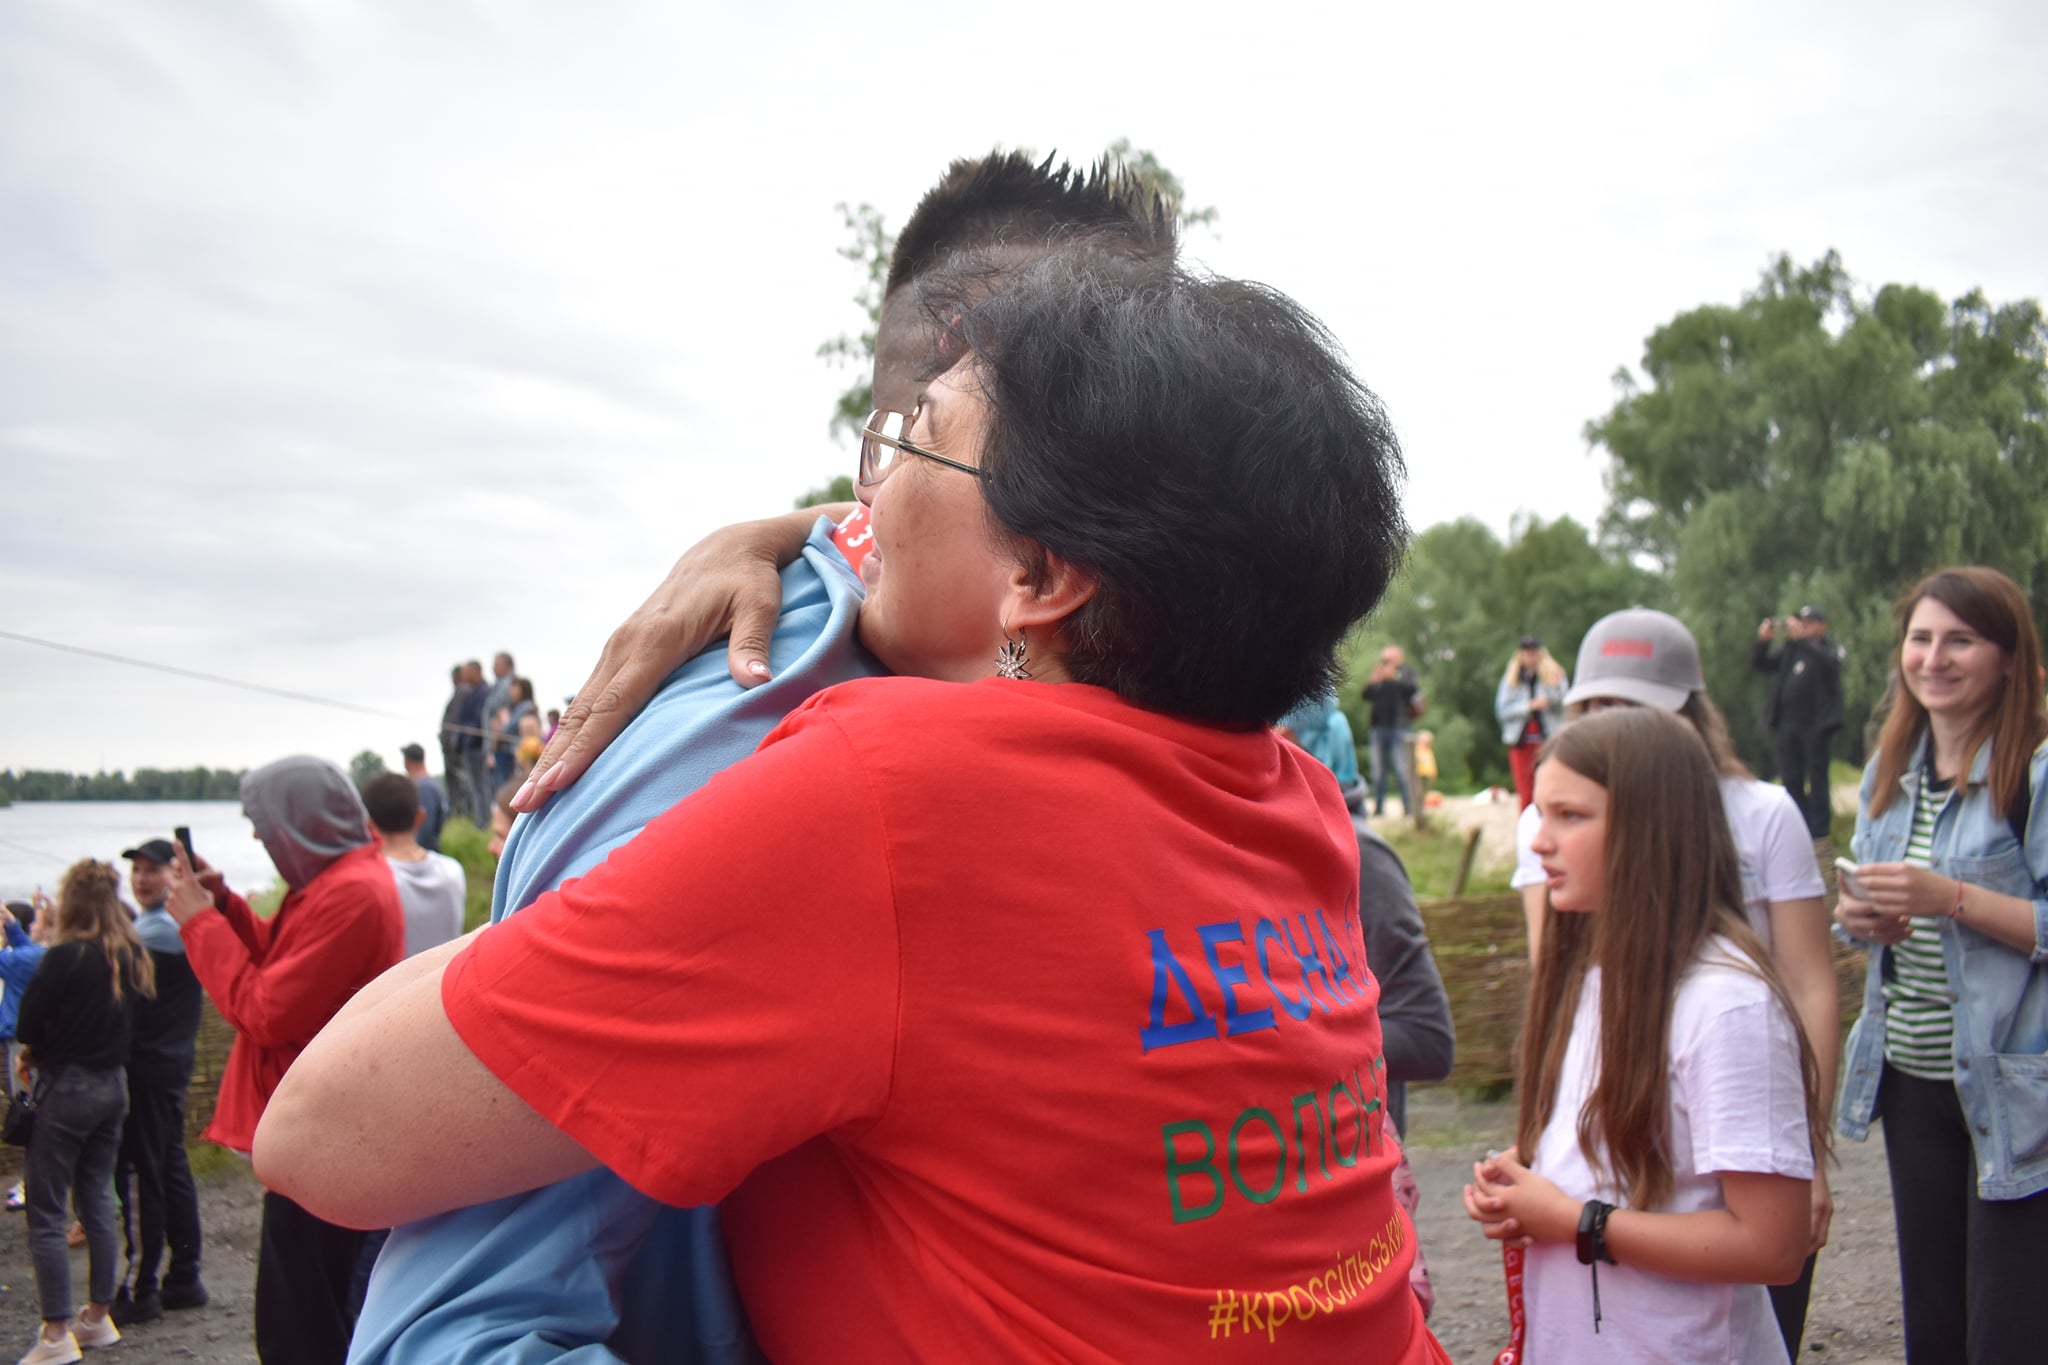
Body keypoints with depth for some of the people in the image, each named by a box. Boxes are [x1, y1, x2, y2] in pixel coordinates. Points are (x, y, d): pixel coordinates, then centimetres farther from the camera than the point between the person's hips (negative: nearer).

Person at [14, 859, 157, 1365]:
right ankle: (98, 1317, 22)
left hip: (67, 1087, -7)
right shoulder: (132, 956, 2)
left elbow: (27, 1025, -11)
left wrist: (36, 1051, 8)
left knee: (46, 1212, 0)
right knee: (97, 1200, 16)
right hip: (113, 1085, 7)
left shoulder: (65, 956, -17)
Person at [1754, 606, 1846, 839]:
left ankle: (1819, 832, 1)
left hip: (1816, 725, -5)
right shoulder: (1790, 651, 16)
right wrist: (1763, 641, -3)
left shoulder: (1829, 649, 3)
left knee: (1817, 780, -2)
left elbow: (1827, 663, -20)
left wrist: (1801, 638, -23)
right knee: (1791, 781, 7)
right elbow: (1759, 664, 15)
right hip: (1787, 724, 5)